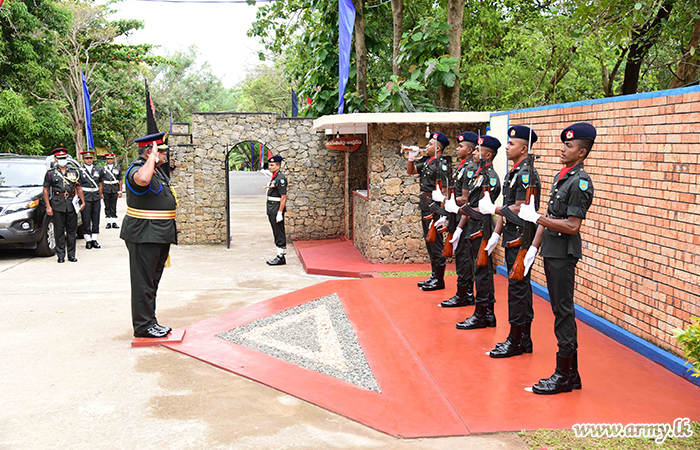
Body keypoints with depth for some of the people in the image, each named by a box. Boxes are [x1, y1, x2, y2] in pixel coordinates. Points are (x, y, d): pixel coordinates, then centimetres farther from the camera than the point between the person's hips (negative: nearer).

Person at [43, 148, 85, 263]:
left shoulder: (74, 172, 13)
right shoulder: (50, 173, 7)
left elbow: (78, 188, 16)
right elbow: (46, 190, 5)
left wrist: (83, 201, 4)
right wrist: (48, 206, -4)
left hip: (71, 204, 2)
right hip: (57, 204, -2)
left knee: (72, 230, 4)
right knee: (59, 231, 1)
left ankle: (71, 254, 12)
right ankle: (60, 255, 7)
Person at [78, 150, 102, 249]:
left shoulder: (97, 170, 14)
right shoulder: (80, 171, 2)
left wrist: (101, 197, 14)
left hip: (96, 197, 4)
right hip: (85, 198, -4)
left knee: (96, 219, 5)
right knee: (86, 220, -2)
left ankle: (94, 239, 11)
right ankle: (88, 240, 4)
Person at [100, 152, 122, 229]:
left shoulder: (117, 168, 9)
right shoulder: (103, 169, 6)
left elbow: (120, 180, 9)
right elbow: (100, 182, 5)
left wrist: (120, 191, 3)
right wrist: (101, 193, 0)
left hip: (115, 190, 0)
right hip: (106, 190, 0)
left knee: (113, 206, 3)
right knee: (107, 207, 3)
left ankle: (114, 222, 7)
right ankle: (108, 222, 8)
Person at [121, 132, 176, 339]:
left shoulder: (157, 169, 16)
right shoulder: (137, 169, -15)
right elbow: (142, 179, -42)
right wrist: (152, 157, -26)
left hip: (160, 235, 10)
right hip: (144, 235, -10)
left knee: (153, 280, 16)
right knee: (144, 281, -3)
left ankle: (151, 322, 25)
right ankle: (143, 326, 4)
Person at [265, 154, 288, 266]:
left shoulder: (280, 178, -15)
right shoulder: (274, 177, 16)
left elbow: (283, 197, -18)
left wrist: (280, 213, -22)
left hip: (277, 211, -10)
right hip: (272, 211, 10)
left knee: (279, 235, -5)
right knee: (277, 234, 12)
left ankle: (281, 258, -1)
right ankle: (280, 256, 17)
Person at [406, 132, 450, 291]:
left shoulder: (441, 164, -14)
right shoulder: (427, 161, 13)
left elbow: (444, 191, -19)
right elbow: (411, 171, 23)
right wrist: (411, 158, 6)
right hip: (425, 206, 10)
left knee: (435, 242, -4)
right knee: (429, 241, 15)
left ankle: (439, 280, 4)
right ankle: (434, 275, 24)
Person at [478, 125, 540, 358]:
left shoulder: (526, 174, -15)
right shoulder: (513, 172, 16)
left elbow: (520, 210, -21)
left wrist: (492, 209, -19)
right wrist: (496, 234, 15)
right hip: (511, 238, 10)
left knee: (518, 288, -4)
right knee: (521, 288, 13)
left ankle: (515, 342, 4)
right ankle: (524, 339, 21)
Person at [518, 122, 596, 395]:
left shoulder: (580, 182, -15)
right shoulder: (560, 176, 14)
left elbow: (572, 226, -21)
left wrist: (535, 217, -19)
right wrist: (534, 247, 15)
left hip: (564, 254, -10)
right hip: (551, 251, 10)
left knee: (564, 313, -3)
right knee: (562, 311, 13)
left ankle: (564, 376, 6)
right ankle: (571, 374, 22)